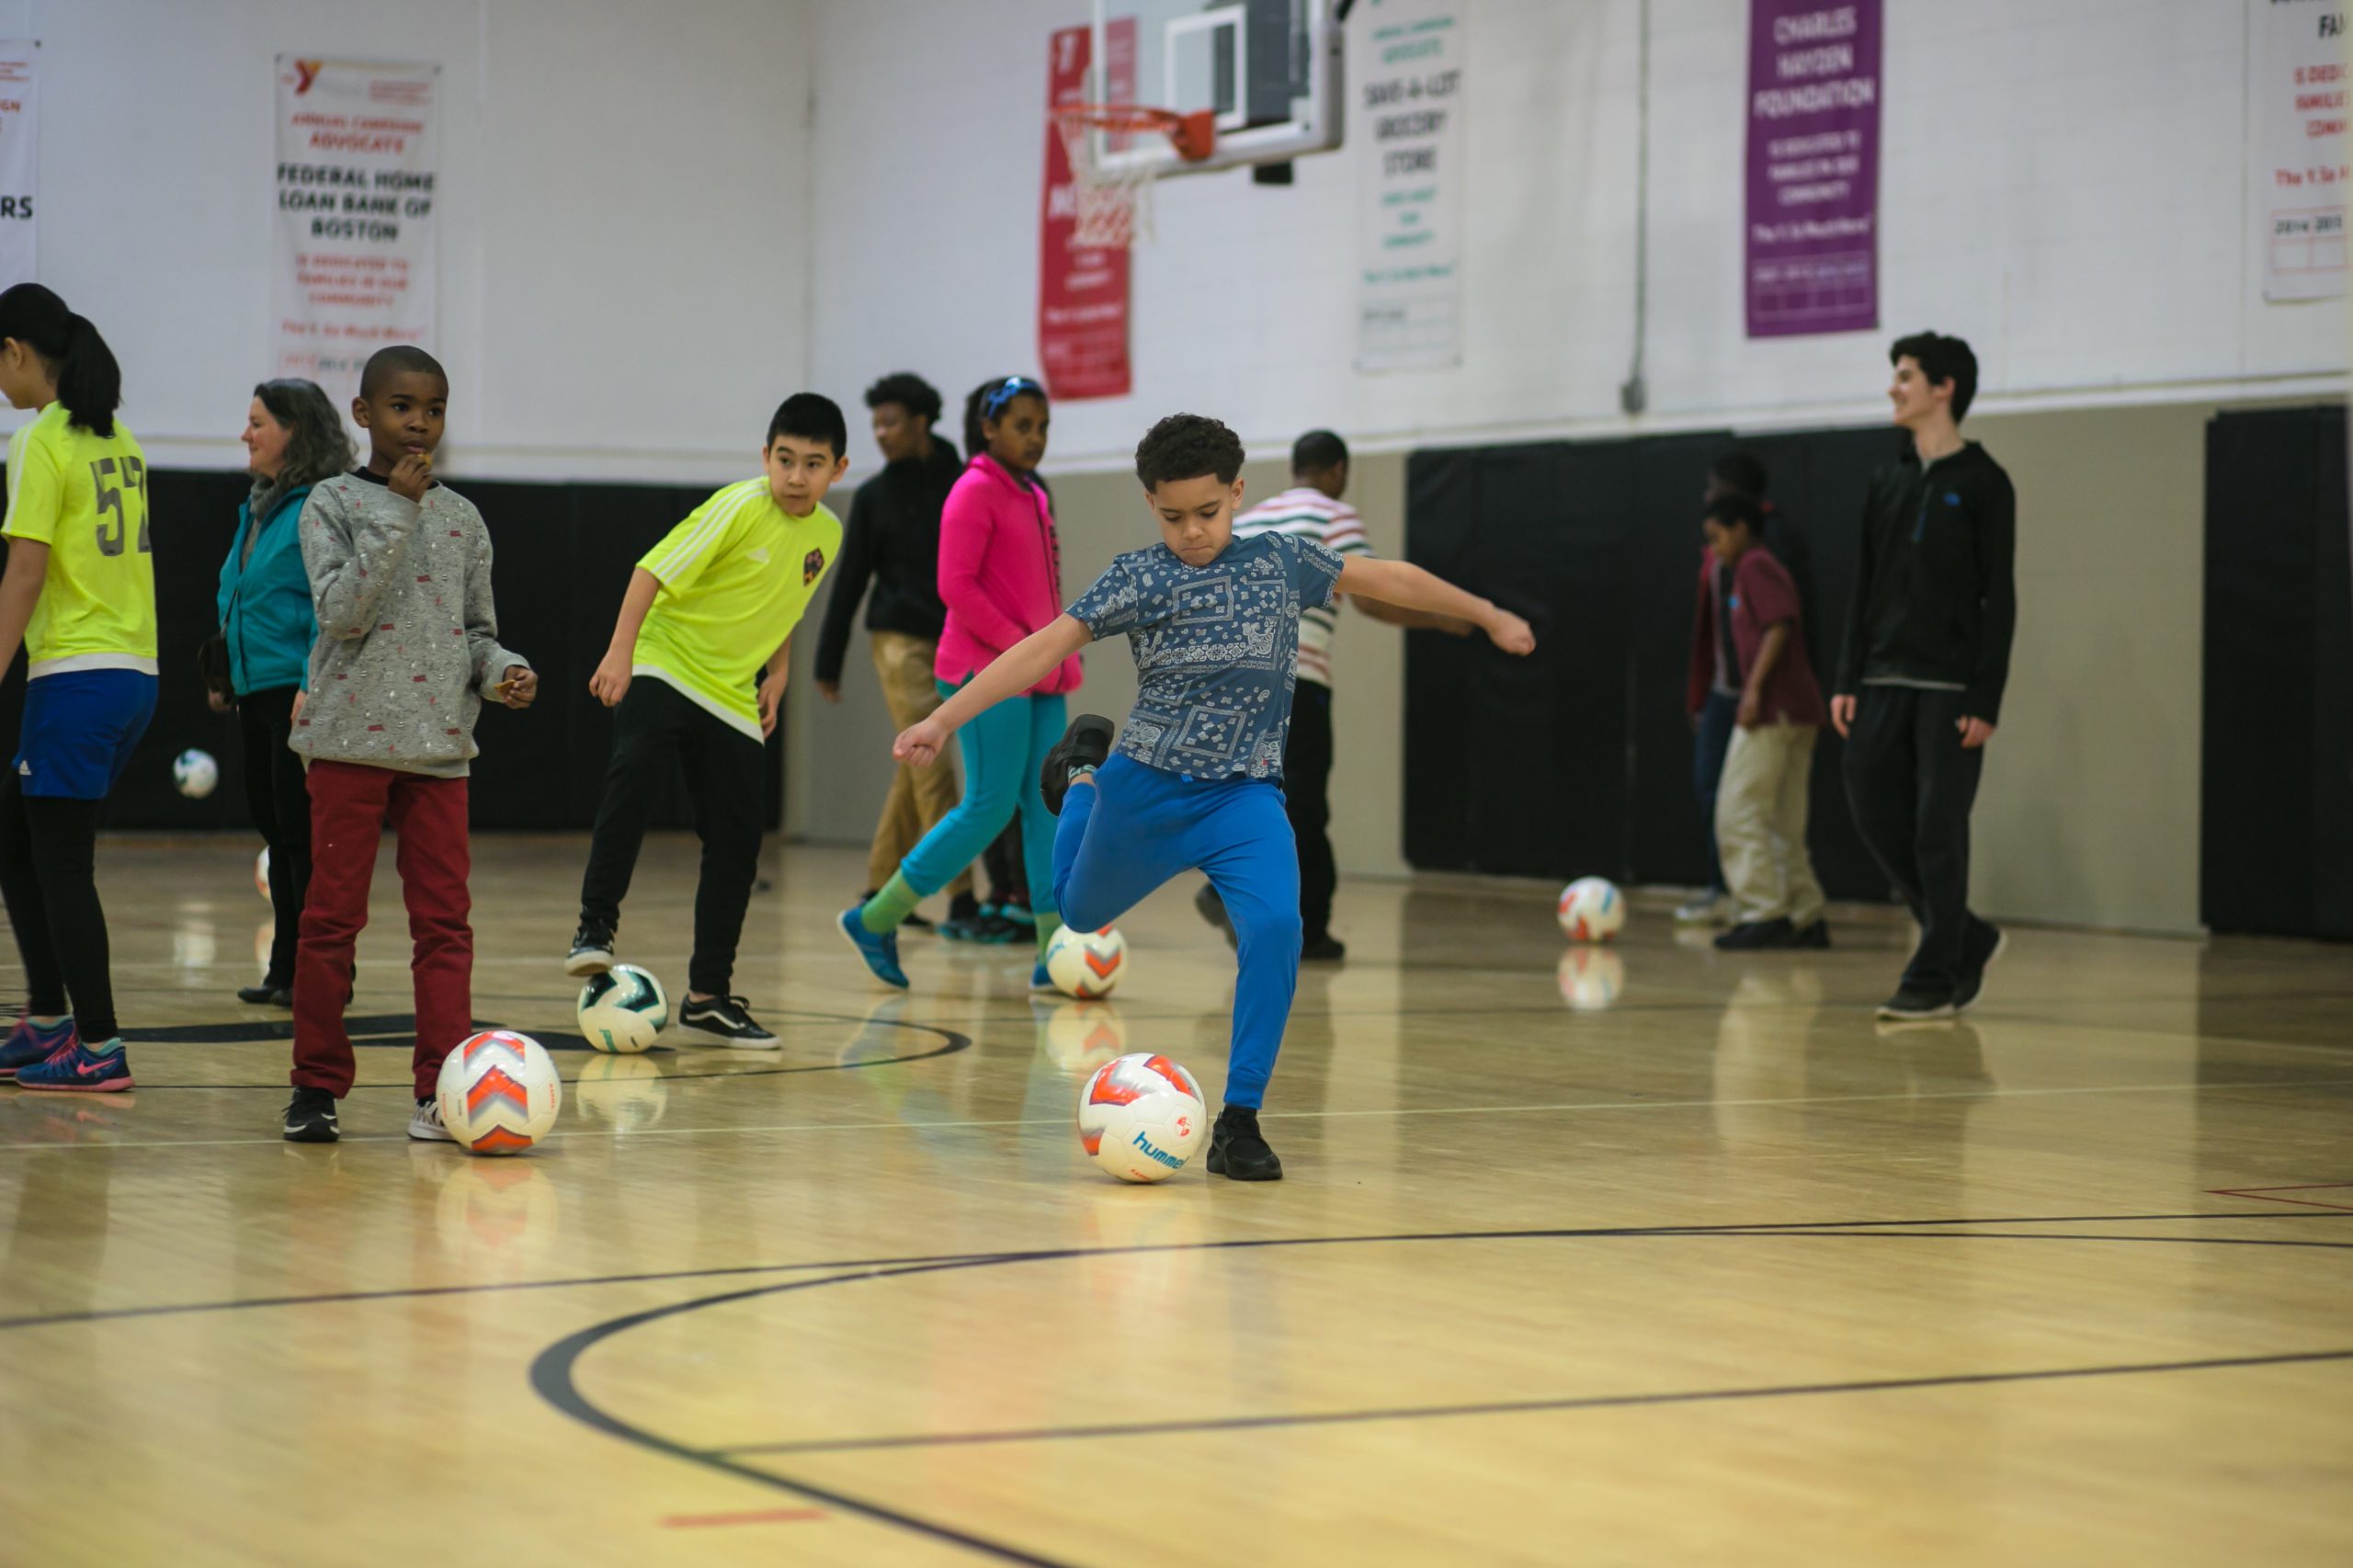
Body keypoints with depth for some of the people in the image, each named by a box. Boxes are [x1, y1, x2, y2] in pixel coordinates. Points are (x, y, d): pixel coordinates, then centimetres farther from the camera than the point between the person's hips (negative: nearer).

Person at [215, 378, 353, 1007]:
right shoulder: (258, 507, 16)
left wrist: (314, 685, -24)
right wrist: (222, 675, 18)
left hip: (300, 692, -9)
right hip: (256, 692, 9)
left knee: (303, 831, -6)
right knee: (275, 829, 12)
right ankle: (287, 969, 18)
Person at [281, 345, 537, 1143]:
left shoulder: (462, 518, 12)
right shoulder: (334, 503, 0)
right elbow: (342, 612, -14)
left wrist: (500, 668, -5)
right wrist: (395, 510, -15)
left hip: (440, 743, 3)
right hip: (351, 739, -3)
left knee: (444, 920, 0)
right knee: (332, 917, 1)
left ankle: (440, 1091, 2)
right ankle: (317, 1085, 10)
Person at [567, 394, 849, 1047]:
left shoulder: (827, 534, 3)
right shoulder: (740, 507, -16)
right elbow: (655, 569, -17)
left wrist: (778, 672, 11)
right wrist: (620, 652, -24)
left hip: (733, 699, 6)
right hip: (663, 667, -6)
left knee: (736, 845, 4)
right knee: (633, 772, -33)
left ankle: (709, 996, 15)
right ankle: (595, 927, -23)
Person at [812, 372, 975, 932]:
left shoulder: (963, 484, 4)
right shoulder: (874, 497, 3)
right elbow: (849, 581, 5)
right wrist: (828, 662, 4)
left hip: (956, 644, 2)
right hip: (901, 640, -2)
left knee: (915, 774, 7)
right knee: (932, 770, -8)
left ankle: (879, 890, 17)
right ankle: (961, 898, -9)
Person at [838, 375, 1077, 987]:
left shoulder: (1033, 497, 17)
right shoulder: (975, 491, -8)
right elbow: (955, 585, -16)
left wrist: (1061, 649, 9)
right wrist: (1019, 645, -17)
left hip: (1039, 677, 8)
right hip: (988, 672, -8)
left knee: (1049, 806, 2)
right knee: (989, 808, -9)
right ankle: (874, 920, 1)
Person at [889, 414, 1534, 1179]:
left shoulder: (1280, 560, 3)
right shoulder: (1140, 578, -6)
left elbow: (1383, 577, 16)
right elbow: (1046, 647, -13)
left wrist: (1488, 615, 24)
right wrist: (944, 720, -22)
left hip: (1244, 797, 0)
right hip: (1144, 788, 0)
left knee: (1274, 926, -26)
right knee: (1079, 912, 24)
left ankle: (1238, 1120, -18)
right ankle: (1084, 771, 54)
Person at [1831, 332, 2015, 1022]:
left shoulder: (1983, 483, -6)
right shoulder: (1887, 484, 13)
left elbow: (1999, 599, -9)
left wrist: (1986, 700, -14)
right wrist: (1848, 680, 7)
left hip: (1950, 690, -7)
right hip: (1885, 681, 7)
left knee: (1938, 830, -5)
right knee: (1875, 816, 5)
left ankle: (1934, 979, 2)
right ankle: (1970, 940, 20)